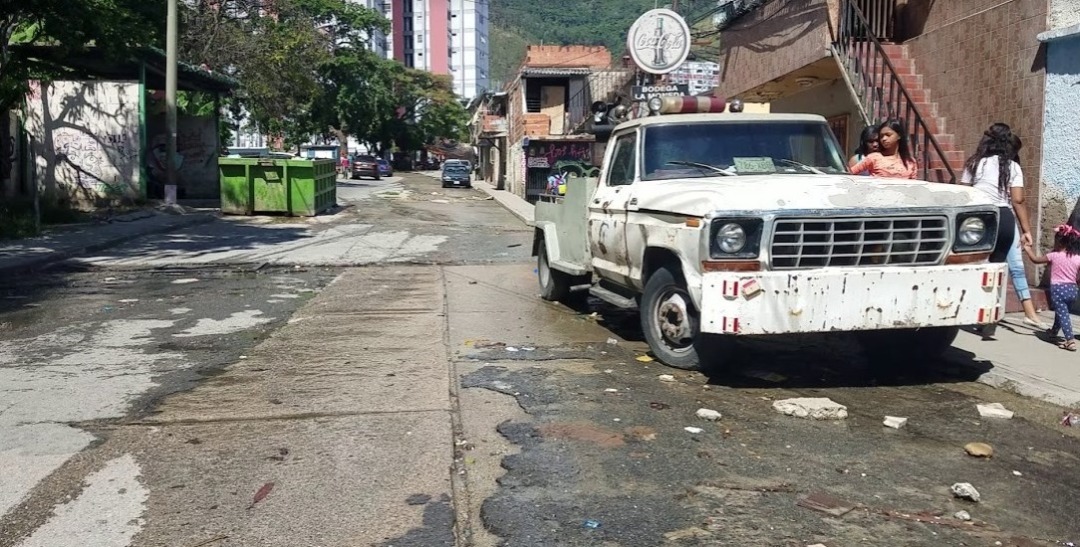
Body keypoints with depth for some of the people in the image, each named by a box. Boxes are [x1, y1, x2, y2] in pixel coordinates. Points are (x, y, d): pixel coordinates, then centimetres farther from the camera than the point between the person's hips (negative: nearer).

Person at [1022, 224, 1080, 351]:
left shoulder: (1054, 256, -7)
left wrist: (1028, 249, 18)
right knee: (1061, 313, 25)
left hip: (1058, 288, -5)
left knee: (1062, 314, -8)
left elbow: (1035, 259, 3)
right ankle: (1054, 331, 48)